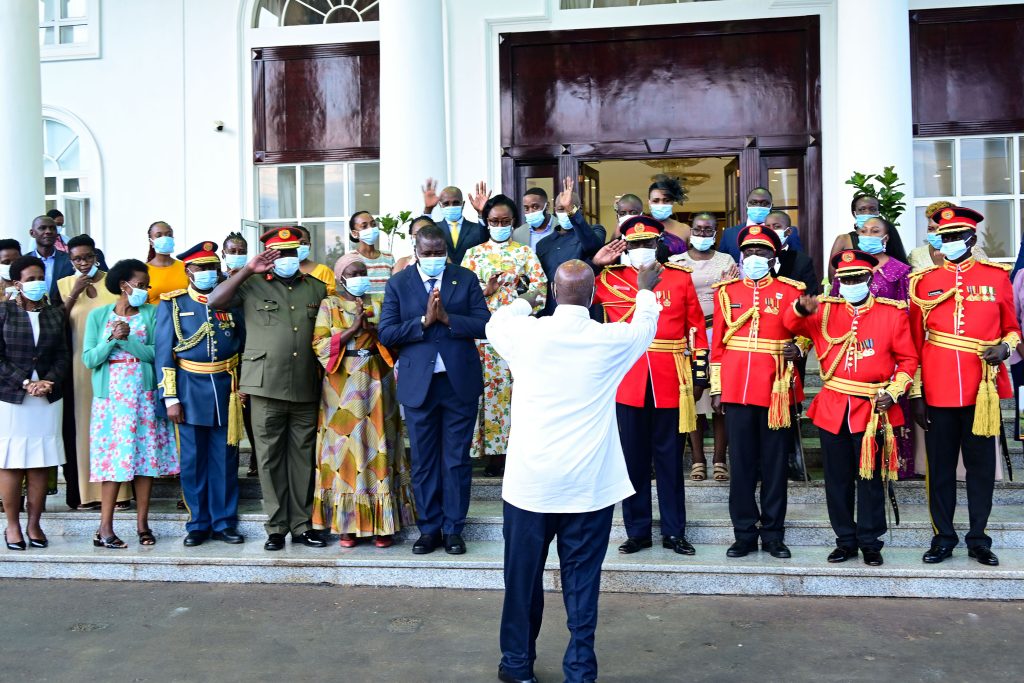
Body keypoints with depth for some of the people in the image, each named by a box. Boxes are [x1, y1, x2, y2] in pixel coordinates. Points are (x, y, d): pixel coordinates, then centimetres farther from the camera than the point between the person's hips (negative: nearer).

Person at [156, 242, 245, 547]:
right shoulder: (173, 304, 3)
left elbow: (243, 345, 10)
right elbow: (164, 352, 0)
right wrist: (170, 398, -6)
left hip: (226, 389, 2)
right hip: (191, 389, -1)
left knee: (225, 459, 5)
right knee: (193, 460, 4)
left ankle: (224, 522, 15)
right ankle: (198, 524, 15)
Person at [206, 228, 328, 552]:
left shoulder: (316, 288, 14)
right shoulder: (252, 286, 6)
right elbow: (214, 301, -6)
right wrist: (247, 270, -10)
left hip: (306, 388, 2)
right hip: (267, 387, -2)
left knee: (302, 458, 8)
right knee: (270, 458, 3)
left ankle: (302, 525, 17)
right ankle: (276, 527, 13)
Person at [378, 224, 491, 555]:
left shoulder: (466, 279, 3)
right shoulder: (398, 283, 3)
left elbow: (484, 325, -5)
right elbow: (385, 333, -5)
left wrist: (447, 318, -16)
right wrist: (423, 321, -14)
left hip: (459, 382, 0)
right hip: (418, 384, 0)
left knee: (457, 459, 6)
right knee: (423, 461, 8)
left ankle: (453, 528, 18)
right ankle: (429, 528, 21)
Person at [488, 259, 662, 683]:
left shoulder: (527, 333, -6)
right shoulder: (612, 340, -5)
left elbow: (494, 324, 19)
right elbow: (645, 326, 19)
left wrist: (526, 297, 37)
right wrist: (646, 290, 38)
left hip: (530, 482, 1)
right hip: (589, 485, 0)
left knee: (523, 577, 15)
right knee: (582, 582, 9)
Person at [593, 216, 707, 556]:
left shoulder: (681, 278, 6)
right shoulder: (609, 279, 5)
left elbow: (696, 328, 8)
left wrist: (699, 373, 4)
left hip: (670, 381, 0)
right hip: (628, 381, 0)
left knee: (670, 458, 8)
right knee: (633, 458, 7)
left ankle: (674, 532, 19)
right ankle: (637, 531, 19)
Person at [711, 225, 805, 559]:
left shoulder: (789, 291, 4)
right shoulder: (726, 291, 8)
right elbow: (717, 343, 7)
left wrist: (798, 347, -13)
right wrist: (716, 389, 3)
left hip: (775, 389, -1)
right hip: (736, 388, 1)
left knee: (775, 462, 5)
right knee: (740, 462, 5)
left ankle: (773, 534, 16)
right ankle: (744, 533, 15)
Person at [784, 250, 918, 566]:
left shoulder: (893, 313, 1)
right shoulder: (826, 311, 7)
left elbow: (908, 359, 4)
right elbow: (791, 323, 5)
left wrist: (893, 392, -10)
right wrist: (802, 308, -18)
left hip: (873, 409, -2)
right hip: (832, 409, 2)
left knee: (870, 478, 4)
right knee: (837, 480, 9)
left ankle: (870, 543, 18)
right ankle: (845, 541, 22)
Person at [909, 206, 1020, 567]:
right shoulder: (924, 280, 4)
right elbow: (914, 341, 5)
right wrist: (915, 394, 1)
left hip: (982, 389, 0)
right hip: (938, 391, 0)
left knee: (981, 465, 8)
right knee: (940, 467, 7)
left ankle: (978, 538, 20)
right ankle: (943, 537, 19)